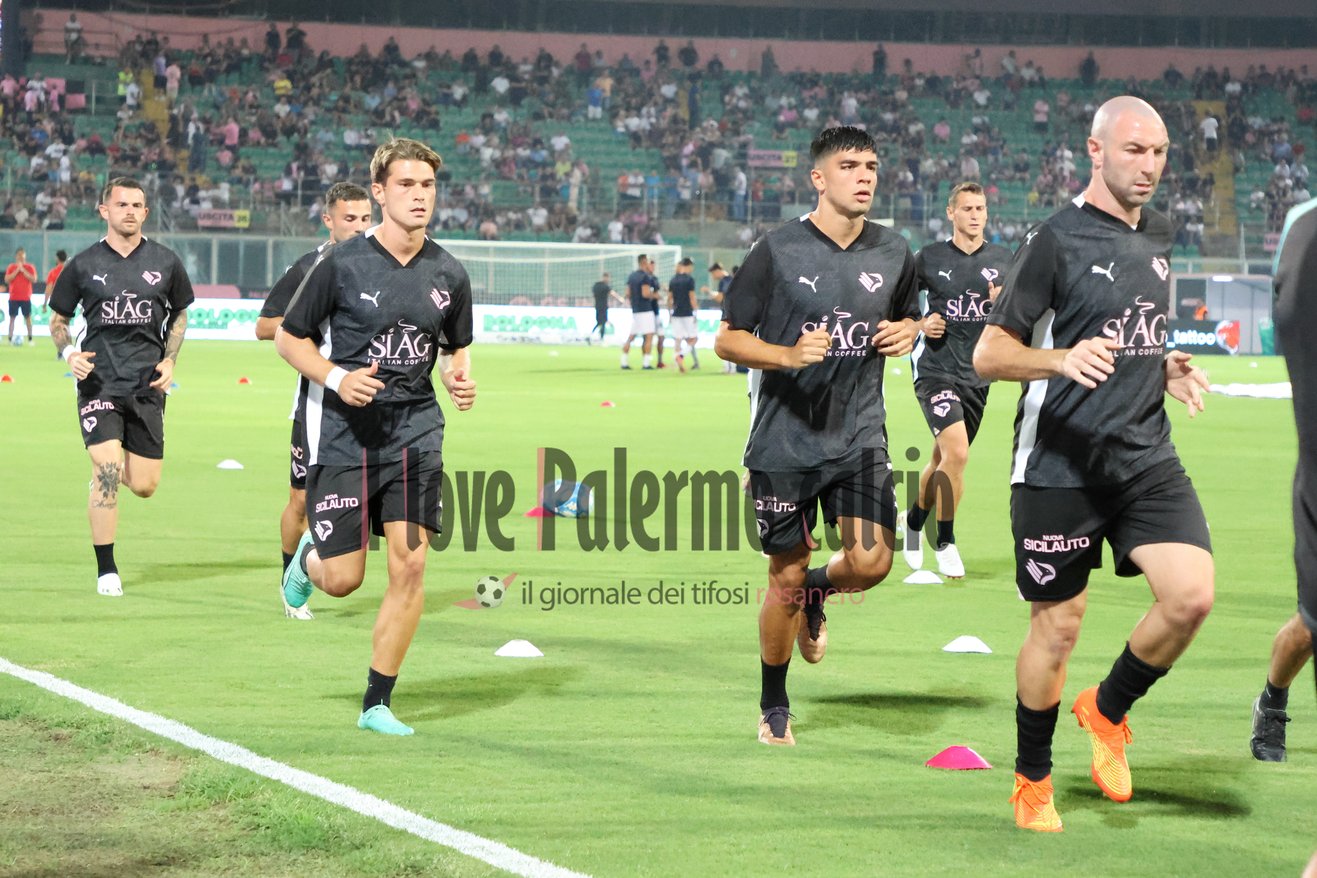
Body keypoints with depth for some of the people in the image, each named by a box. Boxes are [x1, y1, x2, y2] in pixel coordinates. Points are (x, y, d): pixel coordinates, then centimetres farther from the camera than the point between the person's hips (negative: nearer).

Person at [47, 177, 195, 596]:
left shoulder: (165, 262, 5)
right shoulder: (83, 265, 1)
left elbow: (179, 314, 19)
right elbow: (58, 319, 11)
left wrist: (169, 360, 4)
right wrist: (69, 353, -9)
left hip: (147, 387, 2)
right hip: (99, 384, -2)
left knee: (145, 486, 2)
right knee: (106, 473, -15)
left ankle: (111, 464, 40)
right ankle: (106, 571, -3)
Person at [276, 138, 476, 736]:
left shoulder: (449, 276, 3)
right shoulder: (340, 265, -8)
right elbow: (288, 338, 0)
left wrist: (461, 379, -3)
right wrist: (337, 378, -16)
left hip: (415, 431, 3)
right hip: (344, 433, -3)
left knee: (410, 564, -8)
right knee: (343, 580, -2)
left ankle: (377, 703, 5)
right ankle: (308, 559, 38)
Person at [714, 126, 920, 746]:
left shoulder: (894, 253, 5)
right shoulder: (776, 251, -6)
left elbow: (909, 318, 23)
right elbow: (727, 340, -3)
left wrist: (906, 333, -1)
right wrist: (788, 354, -21)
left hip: (860, 435, 3)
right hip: (785, 440, -3)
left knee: (872, 561, -15)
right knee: (786, 578, 4)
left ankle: (817, 590, 23)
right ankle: (774, 708, 25)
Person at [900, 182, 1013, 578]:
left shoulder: (1002, 259, 5)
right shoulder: (929, 258, -2)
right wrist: (920, 324, -9)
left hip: (978, 374, 4)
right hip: (935, 369, -4)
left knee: (944, 458, 13)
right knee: (956, 452, -21)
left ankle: (914, 521, 38)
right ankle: (945, 542, -8)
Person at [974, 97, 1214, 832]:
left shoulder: (1158, 237, 12)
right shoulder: (1057, 240, -9)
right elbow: (989, 353, -10)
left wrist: (1170, 370, 7)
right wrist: (1063, 359, -27)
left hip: (1146, 455, 5)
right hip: (1061, 463, -5)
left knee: (1193, 595, -14)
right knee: (1057, 628, 2)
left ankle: (1108, 712, 12)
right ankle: (1033, 781, 23)